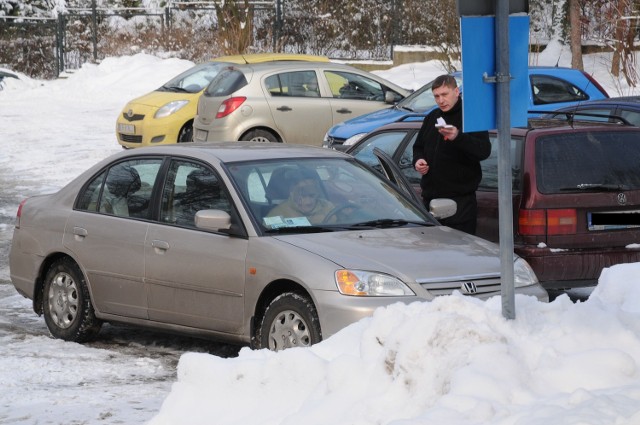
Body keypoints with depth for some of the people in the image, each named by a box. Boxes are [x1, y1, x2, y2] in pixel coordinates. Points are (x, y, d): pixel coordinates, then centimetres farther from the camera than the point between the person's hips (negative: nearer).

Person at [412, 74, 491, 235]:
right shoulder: (432, 117, 16)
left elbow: (484, 150, -18)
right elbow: (419, 146, 28)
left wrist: (458, 137, -33)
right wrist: (418, 160, 5)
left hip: (460, 200, -7)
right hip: (430, 197, 7)